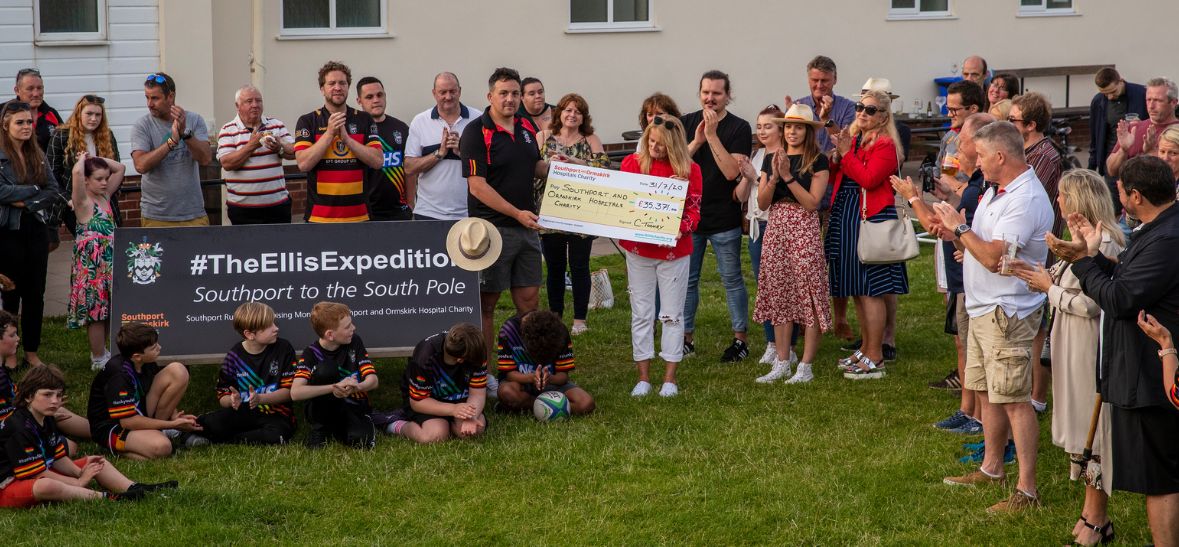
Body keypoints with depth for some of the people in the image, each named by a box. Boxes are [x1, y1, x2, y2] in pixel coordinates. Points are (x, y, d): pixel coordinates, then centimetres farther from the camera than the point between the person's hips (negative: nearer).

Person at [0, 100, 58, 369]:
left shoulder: (37, 155, 10)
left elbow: (54, 190, 6)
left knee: (35, 293, 8)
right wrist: (35, 191, -10)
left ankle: (32, 353, 17)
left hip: (37, 231, 5)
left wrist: (25, 201, -10)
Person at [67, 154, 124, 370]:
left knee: (109, 311, 13)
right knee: (96, 310, -2)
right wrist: (83, 158, -9)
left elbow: (120, 168, 18)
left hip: (110, 262, 8)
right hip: (91, 264, -8)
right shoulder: (82, 201, -11)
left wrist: (95, 159, 9)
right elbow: (76, 172, -28)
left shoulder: (105, 195, 11)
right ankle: (99, 359, 7)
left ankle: (101, 353, 26)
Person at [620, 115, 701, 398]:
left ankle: (670, 378, 12)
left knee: (672, 315, 5)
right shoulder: (632, 163, 1)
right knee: (641, 314, 6)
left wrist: (680, 229, -22)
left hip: (674, 251, -1)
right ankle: (643, 377, 12)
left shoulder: (689, 170, -3)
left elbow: (694, 210, -3)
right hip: (639, 248, 1)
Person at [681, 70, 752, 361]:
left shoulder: (739, 128, -5)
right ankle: (686, 337, 17)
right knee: (687, 279, 8)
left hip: (724, 219, -3)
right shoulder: (686, 124, 5)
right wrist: (696, 142, -16)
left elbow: (732, 171, -17)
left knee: (732, 279, 4)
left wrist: (712, 135, -20)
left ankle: (740, 338, 11)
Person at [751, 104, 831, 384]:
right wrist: (774, 176, -10)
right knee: (779, 296, 7)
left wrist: (788, 176, -16)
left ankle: (806, 366, -1)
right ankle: (782, 363, 15)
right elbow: (762, 203, 6)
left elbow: (811, 203, -11)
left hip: (804, 232, -5)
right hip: (776, 230, 5)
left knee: (808, 296, -5)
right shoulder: (770, 159, 12)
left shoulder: (818, 161, -2)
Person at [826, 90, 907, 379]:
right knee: (857, 290, 15)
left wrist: (846, 154, -15)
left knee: (869, 291, -7)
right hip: (846, 217, 9)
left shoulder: (885, 145, -10)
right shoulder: (852, 138, 14)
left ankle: (875, 359, -2)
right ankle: (866, 349, 26)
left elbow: (868, 178, -22)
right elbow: (835, 177, 14)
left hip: (871, 219, -9)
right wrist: (836, 157, -4)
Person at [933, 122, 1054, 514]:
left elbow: (994, 257, -27)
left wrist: (960, 227, -16)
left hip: (1007, 312, -10)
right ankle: (991, 468, 33)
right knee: (987, 393, 19)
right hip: (982, 307, 10)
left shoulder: (1026, 200, -21)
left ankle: (1027, 490, -5)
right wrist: (955, 235, 2)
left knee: (1014, 400, -8)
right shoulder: (996, 191, 12)